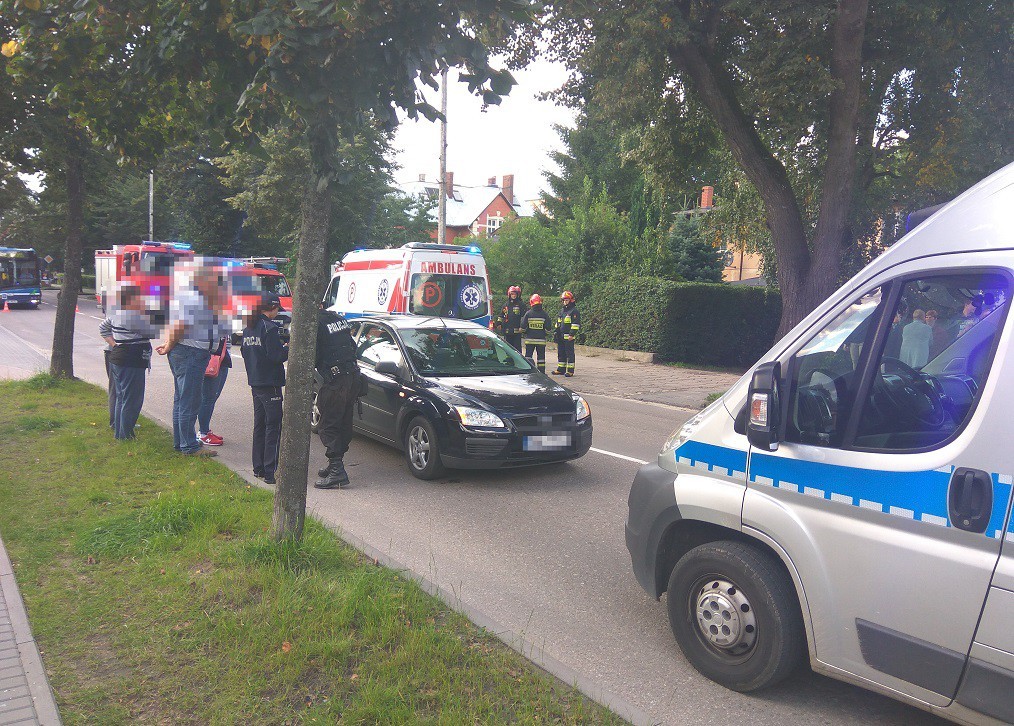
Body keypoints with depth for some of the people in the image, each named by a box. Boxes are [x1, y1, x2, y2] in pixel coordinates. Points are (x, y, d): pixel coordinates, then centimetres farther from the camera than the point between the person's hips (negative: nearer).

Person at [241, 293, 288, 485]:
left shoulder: (248, 328, 11)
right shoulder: (269, 327, -16)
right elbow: (276, 356, -21)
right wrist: (289, 348, -2)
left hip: (255, 383, 9)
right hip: (269, 383, -9)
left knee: (259, 425, 16)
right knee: (273, 426, -4)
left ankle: (258, 468, 21)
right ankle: (269, 471, -6)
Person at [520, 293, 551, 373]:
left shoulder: (528, 314, -5)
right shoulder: (544, 314, -4)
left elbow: (523, 327, -4)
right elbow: (548, 328, -3)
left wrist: (524, 333, 16)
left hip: (529, 339, 0)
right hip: (541, 340, 0)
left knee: (528, 355, 8)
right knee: (541, 356, 7)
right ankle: (541, 372, 7)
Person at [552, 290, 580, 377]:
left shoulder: (574, 311, -7)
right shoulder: (561, 310, 19)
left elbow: (576, 323, -12)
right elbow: (558, 323, 27)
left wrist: (572, 334, -18)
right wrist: (556, 332, 21)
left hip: (568, 337, -8)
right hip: (560, 336, 8)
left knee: (569, 353, -5)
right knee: (561, 353, 12)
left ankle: (570, 370, -1)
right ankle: (561, 369, 19)